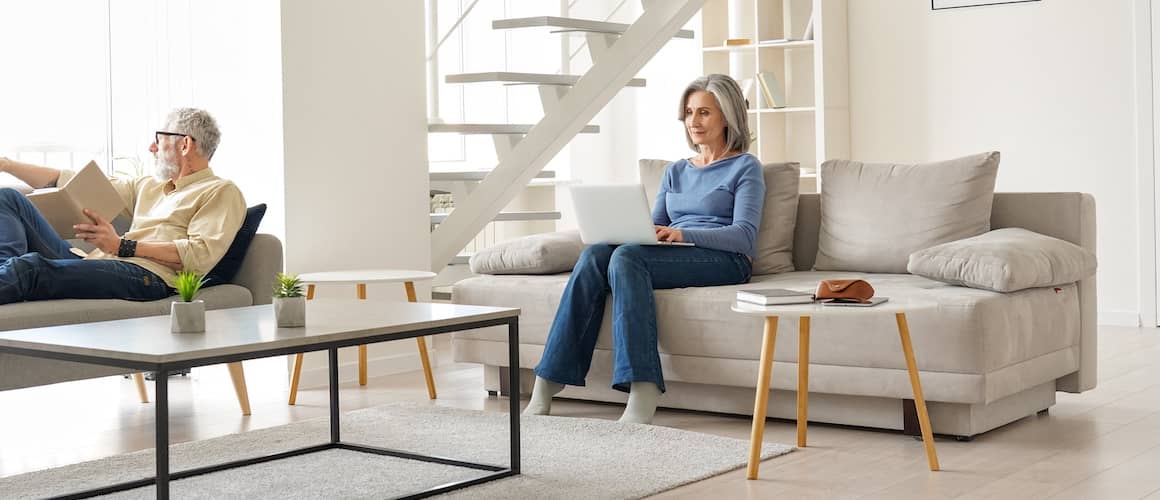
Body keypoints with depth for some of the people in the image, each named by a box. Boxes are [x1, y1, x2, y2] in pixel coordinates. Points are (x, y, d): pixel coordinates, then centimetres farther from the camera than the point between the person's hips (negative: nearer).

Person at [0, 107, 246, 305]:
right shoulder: (149, 185, 32)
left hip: (147, 275, -9)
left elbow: (201, 255, -11)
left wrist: (122, 246, -14)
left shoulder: (222, 192, 6)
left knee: (33, 267, -33)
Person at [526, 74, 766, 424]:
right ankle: (546, 387, -33)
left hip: (725, 261, -5)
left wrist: (683, 234, -22)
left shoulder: (745, 168, 7)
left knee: (627, 256, -33)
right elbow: (655, 226, 19)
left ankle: (644, 394, -44)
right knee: (595, 254, -25)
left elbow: (745, 236, -7)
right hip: (673, 258, 5)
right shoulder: (676, 171, 27)